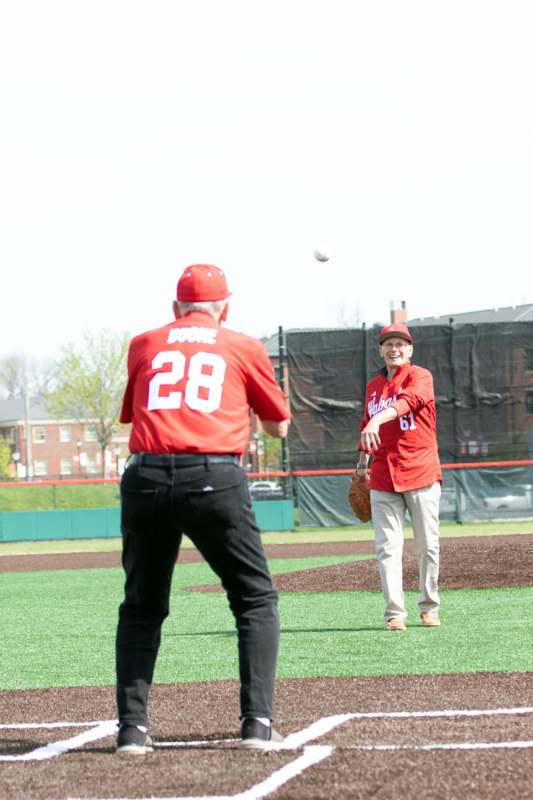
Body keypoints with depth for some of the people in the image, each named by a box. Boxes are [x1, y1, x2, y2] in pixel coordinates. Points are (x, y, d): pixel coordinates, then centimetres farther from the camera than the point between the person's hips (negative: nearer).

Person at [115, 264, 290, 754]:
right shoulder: (244, 348, 13)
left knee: (141, 607, 16)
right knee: (256, 599, 10)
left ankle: (132, 727, 7)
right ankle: (257, 722, -3)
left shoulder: (144, 346, 17)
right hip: (214, 478, -2)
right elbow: (279, 426, 21)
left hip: (145, 479, 2)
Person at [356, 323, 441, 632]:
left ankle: (430, 606, 18)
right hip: (383, 478, 4)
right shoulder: (373, 386, 14)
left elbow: (408, 401, -24)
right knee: (388, 547, -4)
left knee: (428, 545, 2)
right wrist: (362, 462, 18)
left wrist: (379, 418, -40)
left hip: (421, 472, -4)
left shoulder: (420, 377, -3)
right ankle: (395, 612, -5)